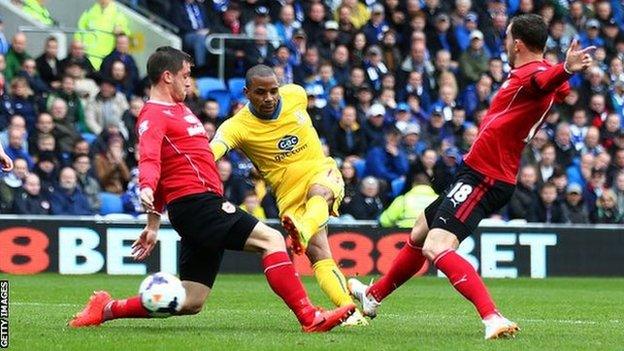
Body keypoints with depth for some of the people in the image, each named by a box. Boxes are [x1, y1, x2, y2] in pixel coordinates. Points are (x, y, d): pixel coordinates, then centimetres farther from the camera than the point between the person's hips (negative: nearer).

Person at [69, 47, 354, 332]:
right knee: (271, 239, -18)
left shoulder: (178, 109, 25)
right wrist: (147, 188, -46)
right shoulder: (153, 115, -6)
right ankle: (309, 317, -25)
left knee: (190, 303, 6)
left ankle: (106, 309, 11)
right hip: (197, 203, -10)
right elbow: (150, 159, -23)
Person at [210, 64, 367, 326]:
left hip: (322, 173, 1)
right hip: (289, 194, -1)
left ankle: (303, 232, -69)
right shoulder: (238, 126, -13)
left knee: (317, 193, -37)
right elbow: (212, 150, -31)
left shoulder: (296, 95, -1)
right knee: (318, 255, -18)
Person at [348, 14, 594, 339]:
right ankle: (372, 296, 47)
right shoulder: (529, 73, 9)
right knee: (420, 235, 28)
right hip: (478, 174, 11)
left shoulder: (531, 73, -21)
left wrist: (566, 69, -64)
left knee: (436, 249, -26)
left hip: (482, 178, -11)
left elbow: (546, 80, -44)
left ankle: (492, 318, -36)